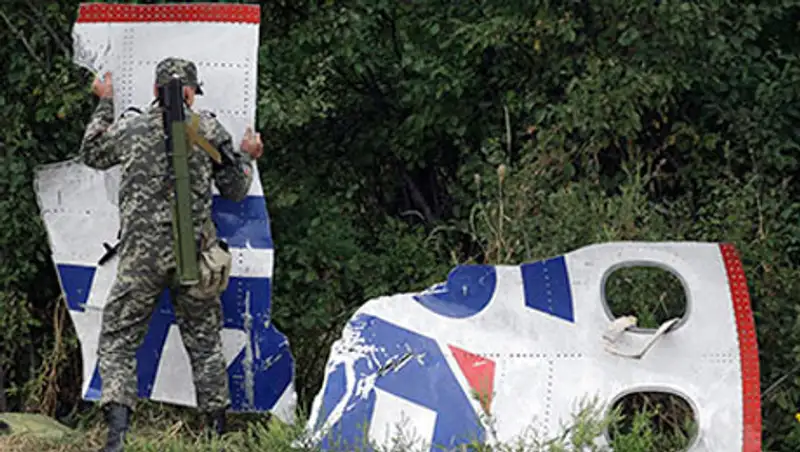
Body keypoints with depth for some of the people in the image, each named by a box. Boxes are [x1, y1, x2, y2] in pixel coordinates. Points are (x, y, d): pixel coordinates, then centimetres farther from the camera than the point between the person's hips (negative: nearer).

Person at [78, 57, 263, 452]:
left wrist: (104, 105, 32)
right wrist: (247, 157, 29)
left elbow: (90, 155, 21)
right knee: (204, 343, 15)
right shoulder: (209, 130, 1)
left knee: (117, 342, 4)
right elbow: (234, 190, 9)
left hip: (142, 254, -1)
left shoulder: (129, 128, 1)